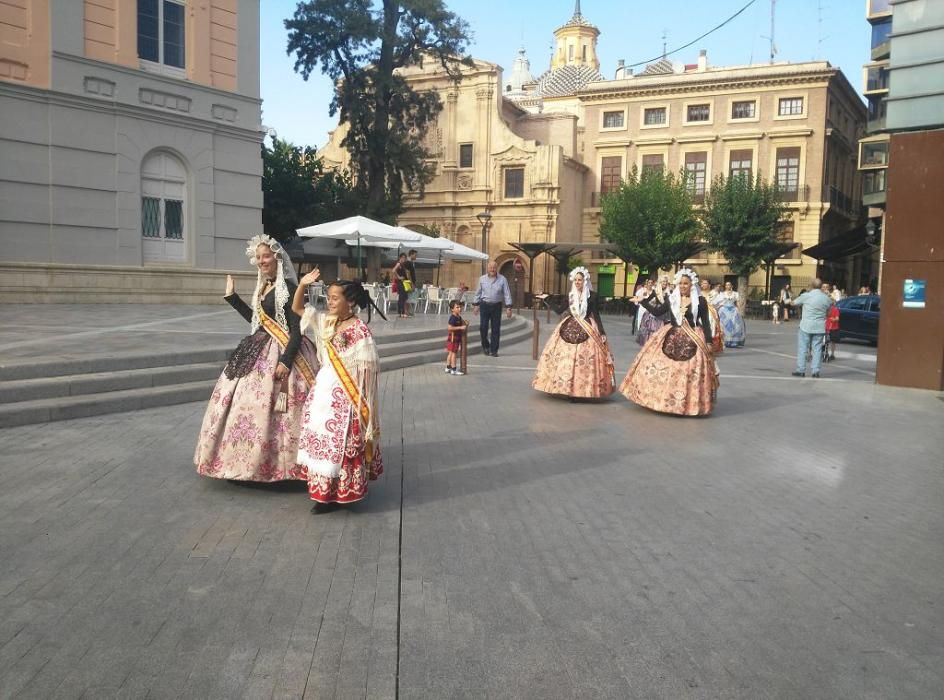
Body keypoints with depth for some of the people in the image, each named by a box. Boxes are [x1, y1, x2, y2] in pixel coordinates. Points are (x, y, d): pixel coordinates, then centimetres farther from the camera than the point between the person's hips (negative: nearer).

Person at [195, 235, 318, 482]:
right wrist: (231, 297, 21)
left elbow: (297, 329, -16)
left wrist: (286, 360, -25)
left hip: (280, 352, -9)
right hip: (259, 350, 9)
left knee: (268, 408, -8)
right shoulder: (263, 286, 12)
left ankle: (273, 464, 4)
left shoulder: (287, 287, -13)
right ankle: (249, 461, 26)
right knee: (245, 402, 13)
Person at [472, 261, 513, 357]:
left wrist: (508, 307, -6)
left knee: (496, 329, 1)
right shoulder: (482, 279, 5)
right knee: (483, 327, -4)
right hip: (484, 305, 0)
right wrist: (476, 305, 8)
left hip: (496, 306, 0)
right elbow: (478, 292, 11)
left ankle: (494, 350, 10)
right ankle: (485, 346, 19)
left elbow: (507, 293, 0)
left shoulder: (502, 279, 0)